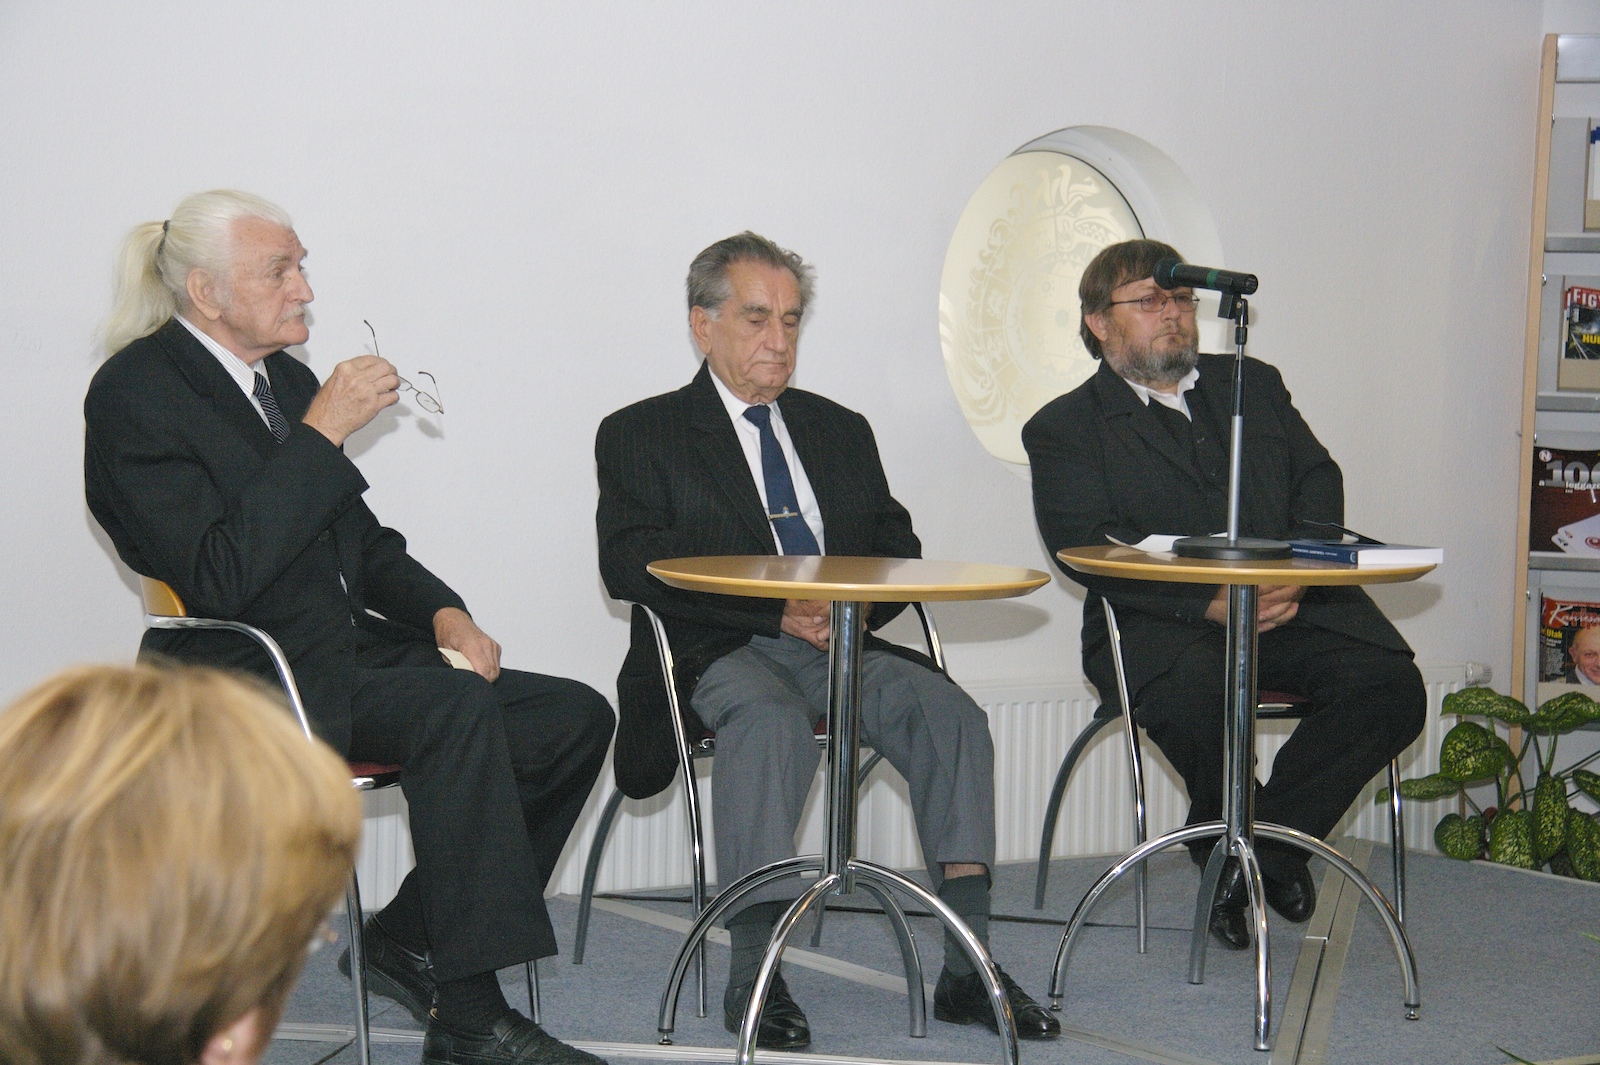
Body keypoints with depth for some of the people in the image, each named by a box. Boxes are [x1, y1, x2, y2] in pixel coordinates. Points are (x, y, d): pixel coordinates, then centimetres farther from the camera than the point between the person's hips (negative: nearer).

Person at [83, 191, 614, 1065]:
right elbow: (219, 579, -22)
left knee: (575, 718, -7)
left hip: (345, 656, 9)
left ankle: (410, 940, 2)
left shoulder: (289, 379, 15)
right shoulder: (135, 392, -10)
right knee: (456, 708, -32)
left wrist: (442, 611, 2)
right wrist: (322, 432, -22)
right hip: (246, 683, -8)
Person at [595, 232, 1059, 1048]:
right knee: (771, 720, -37)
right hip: (722, 652, -4)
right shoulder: (640, 436, 8)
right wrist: (777, 612, -17)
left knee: (948, 712, -24)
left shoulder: (840, 431, 24)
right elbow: (630, 566, -8)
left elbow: (899, 550, 17)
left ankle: (967, 970, -26)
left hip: (845, 645, 4)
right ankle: (753, 975, -35)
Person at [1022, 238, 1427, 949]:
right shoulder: (1064, 429, 8)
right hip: (1162, 623, -4)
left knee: (1390, 687, -22)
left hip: (1294, 605, 4)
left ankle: (1267, 835, -6)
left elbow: (1318, 479, 15)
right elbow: (1088, 550, -6)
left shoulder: (1253, 384, 24)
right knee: (1193, 687, -37)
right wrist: (1210, 601, -20)